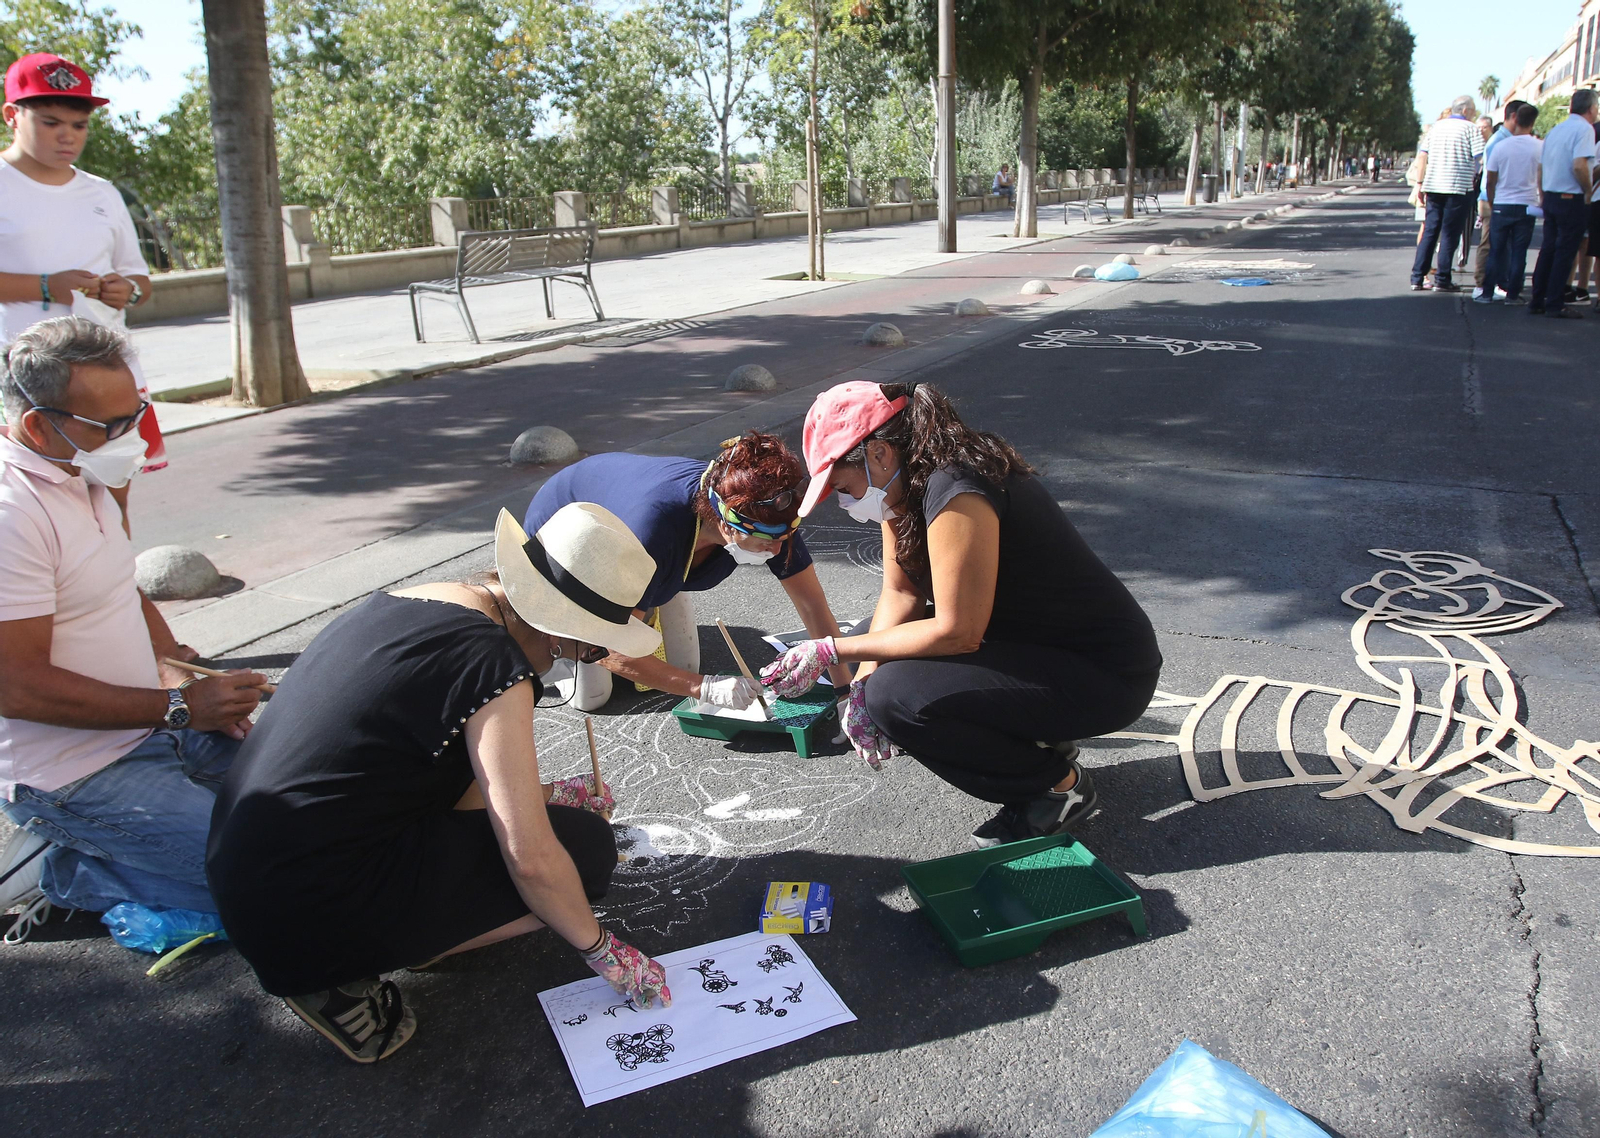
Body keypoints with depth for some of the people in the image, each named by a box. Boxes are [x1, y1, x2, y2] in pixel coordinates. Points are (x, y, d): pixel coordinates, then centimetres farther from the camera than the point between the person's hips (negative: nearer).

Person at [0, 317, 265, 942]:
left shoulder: (82, 476, 7)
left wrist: (179, 676, 4)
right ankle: (52, 870, 0)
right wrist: (180, 707, -22)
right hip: (73, 773, -9)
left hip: (148, 728, 10)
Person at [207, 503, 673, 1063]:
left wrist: (541, 796, 27)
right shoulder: (492, 662, -19)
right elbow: (531, 859, -20)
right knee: (585, 846, -5)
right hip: (306, 923, -9)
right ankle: (342, 979, -4)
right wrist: (600, 949, -3)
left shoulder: (404, 601, 7)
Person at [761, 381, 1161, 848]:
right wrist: (862, 680, -9)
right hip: (1041, 644, 10)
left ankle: (1059, 783, -3)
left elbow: (957, 632, -26)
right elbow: (899, 591, 5)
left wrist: (831, 651, -21)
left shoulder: (955, 494, -27)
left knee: (895, 695, -23)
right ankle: (1037, 736, 12)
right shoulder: (907, 482, 2)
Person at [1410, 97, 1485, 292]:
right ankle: (1442, 280, 1)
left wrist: (1420, 183, 12)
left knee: (1429, 232, 8)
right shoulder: (1470, 128, -3)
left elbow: (1421, 156, 9)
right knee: (1450, 234, 1)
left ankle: (1417, 278, 4)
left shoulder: (1437, 126, 12)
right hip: (1459, 187, -5)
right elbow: (1479, 158, -10)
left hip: (1433, 186, 5)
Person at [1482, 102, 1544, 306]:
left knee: (1496, 251, 6)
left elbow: (1490, 182, 1)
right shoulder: (1540, 147, -4)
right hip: (1527, 205, 0)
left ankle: (1487, 293, 6)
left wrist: (1491, 205, 13)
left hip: (1501, 205, 0)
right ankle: (1512, 294, 6)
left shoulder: (1500, 145, -4)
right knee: (1518, 252, 5)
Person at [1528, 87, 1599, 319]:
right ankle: (1555, 304, 0)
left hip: (1550, 196, 7)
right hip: (1572, 199, -7)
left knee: (1548, 249, 11)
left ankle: (1536, 301, 12)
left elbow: (1541, 166, 15)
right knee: (1565, 252, -3)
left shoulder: (1555, 129, 12)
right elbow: (1579, 165, -23)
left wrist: (1543, 195, 21)